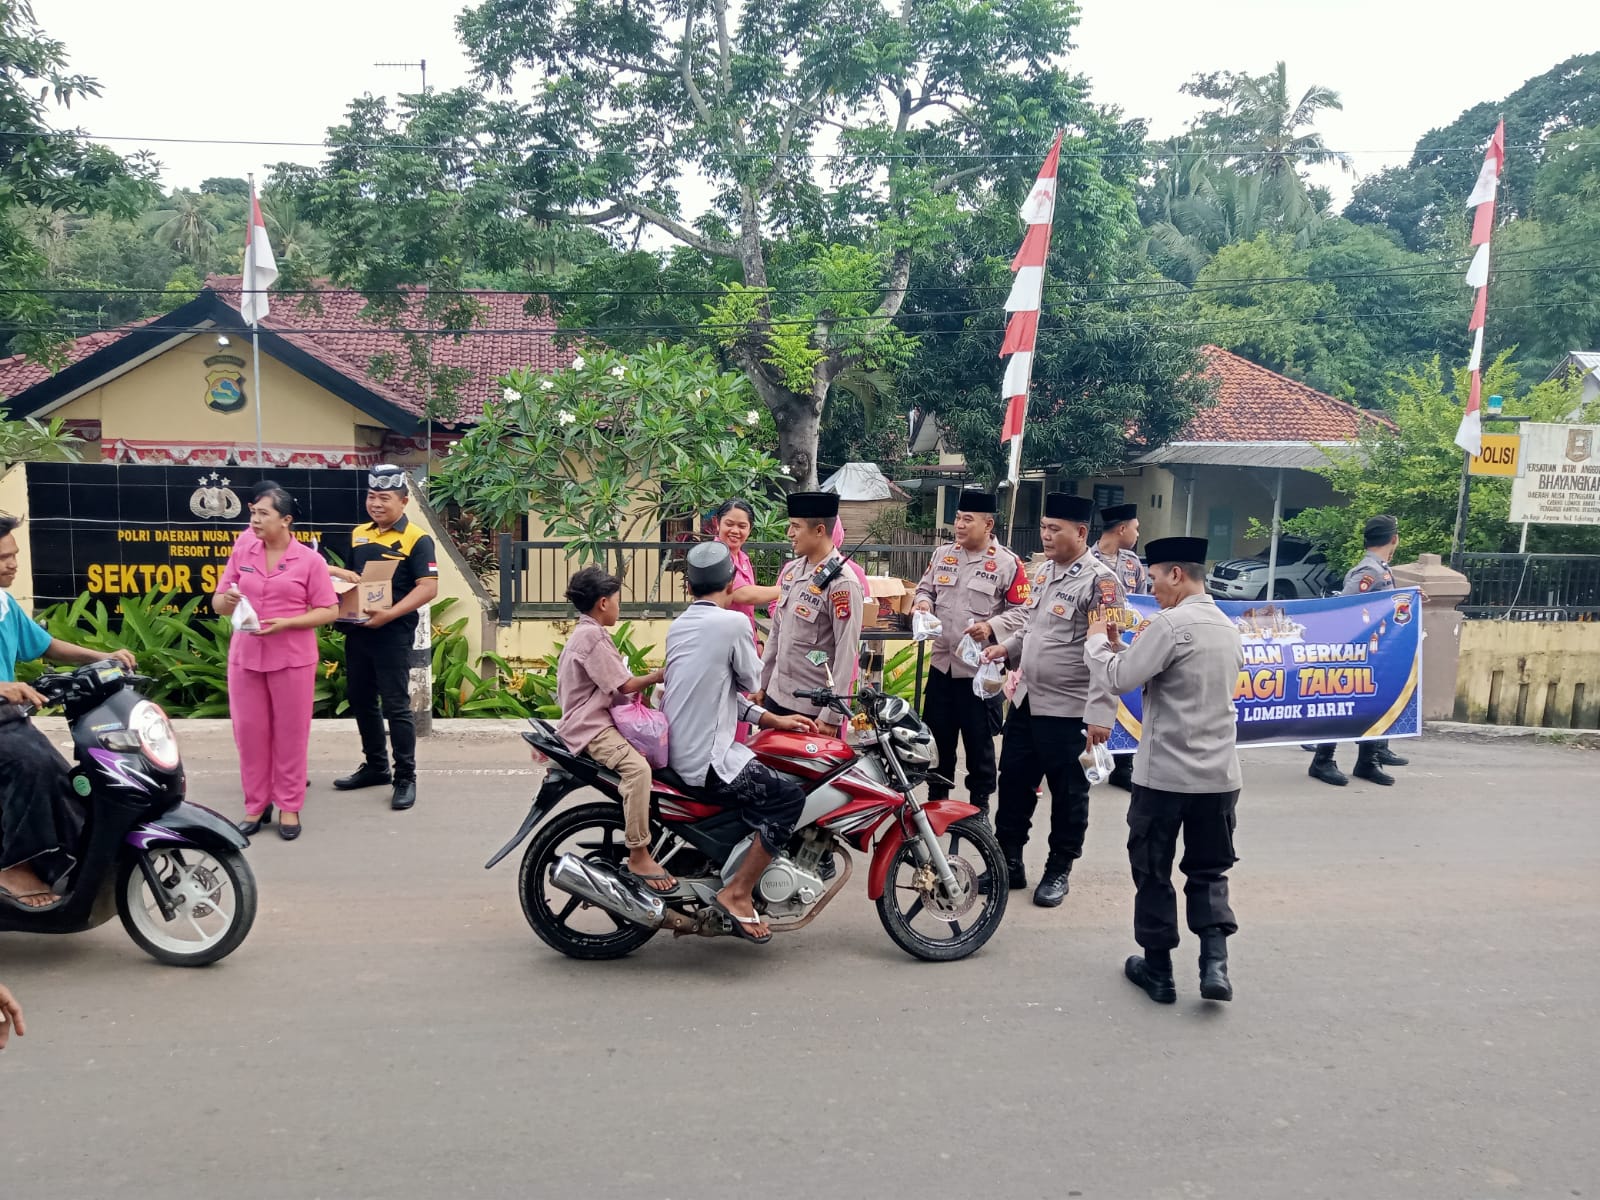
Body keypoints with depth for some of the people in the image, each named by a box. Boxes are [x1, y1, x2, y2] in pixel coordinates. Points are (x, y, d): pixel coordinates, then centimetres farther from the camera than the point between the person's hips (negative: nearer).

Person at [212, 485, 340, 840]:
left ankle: (289, 806, 16)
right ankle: (256, 805, 19)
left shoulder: (310, 559, -5)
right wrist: (226, 600, -15)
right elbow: (217, 604, 9)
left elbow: (329, 611, -6)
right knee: (249, 732, 7)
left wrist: (286, 623, -18)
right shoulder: (242, 553, 5)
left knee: (290, 734, 5)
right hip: (245, 657, 3)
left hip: (292, 659, -3)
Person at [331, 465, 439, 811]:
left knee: (396, 706, -3)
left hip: (393, 635, -7)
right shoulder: (358, 534, 12)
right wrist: (343, 575, 0)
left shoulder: (416, 539, -9)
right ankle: (375, 766, 31)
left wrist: (390, 614, -25)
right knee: (360, 701, 15)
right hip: (357, 631, 7)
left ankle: (405, 777, 7)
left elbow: (428, 588, -17)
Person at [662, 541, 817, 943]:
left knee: (768, 776, 23)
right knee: (789, 797, -7)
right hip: (708, 762, -9)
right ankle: (737, 892, -8)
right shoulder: (732, 623, -14)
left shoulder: (677, 627, 11)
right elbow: (751, 680, -1)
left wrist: (772, 719, 11)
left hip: (677, 754, 9)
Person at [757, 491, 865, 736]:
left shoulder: (842, 582, -17)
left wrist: (831, 715, -18)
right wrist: (761, 683, 16)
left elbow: (846, 654, -18)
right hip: (776, 695, 7)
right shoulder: (791, 569, 7)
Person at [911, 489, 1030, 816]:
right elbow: (925, 587, 18)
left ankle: (980, 804, 22)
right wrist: (923, 601, -5)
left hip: (981, 669, -5)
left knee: (979, 741, 7)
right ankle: (936, 798, 31)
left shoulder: (1008, 563, -8)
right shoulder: (942, 554, 8)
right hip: (942, 664, 5)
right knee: (937, 736, 15)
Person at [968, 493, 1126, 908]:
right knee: (1014, 781, 14)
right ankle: (1008, 860, 28)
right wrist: (1005, 646, 4)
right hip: (1026, 701, 8)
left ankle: (1059, 871, 23)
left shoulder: (1100, 582, -15)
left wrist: (1100, 714, -24)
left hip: (1068, 710, -7)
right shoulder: (1044, 571, 9)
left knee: (1068, 792, 8)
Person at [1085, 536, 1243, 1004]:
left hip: (1164, 774, -7)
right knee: (1209, 872, 16)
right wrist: (1122, 647, 13)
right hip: (1219, 775, 7)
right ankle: (1214, 963, 2)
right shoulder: (1229, 628, 11)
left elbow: (1119, 680, -17)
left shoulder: (1172, 624, -16)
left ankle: (1157, 970, 18)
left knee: (1153, 872, 9)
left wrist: (1098, 641, 1)